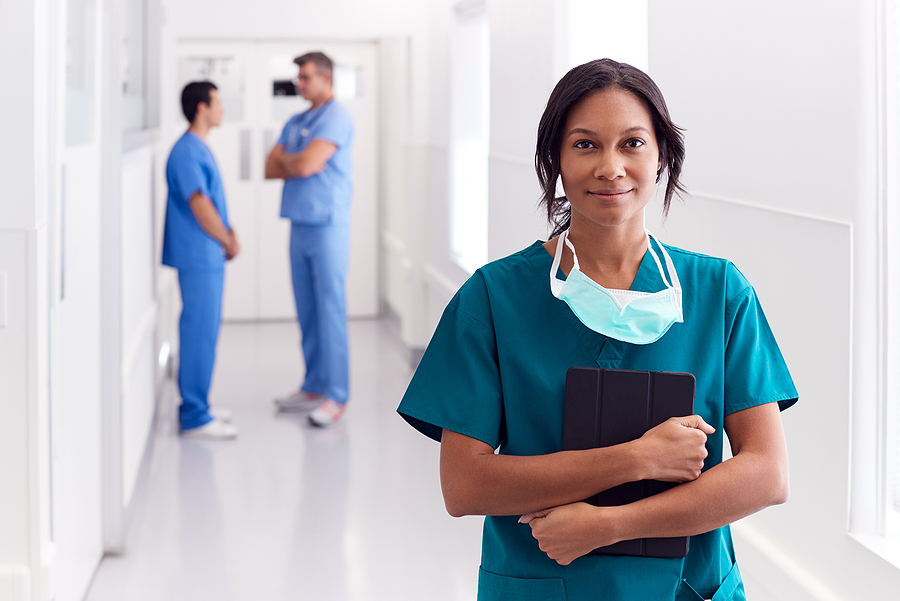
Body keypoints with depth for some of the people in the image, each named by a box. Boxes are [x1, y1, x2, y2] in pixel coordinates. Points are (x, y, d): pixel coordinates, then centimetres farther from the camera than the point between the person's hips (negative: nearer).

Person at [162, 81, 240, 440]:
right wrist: (228, 242, -9)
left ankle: (196, 407, 23)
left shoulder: (199, 150, 15)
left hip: (208, 257, 10)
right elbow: (200, 206, -21)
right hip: (199, 257, -10)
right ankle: (194, 418, -3)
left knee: (203, 332, 14)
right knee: (200, 334, -7)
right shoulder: (186, 153, -17)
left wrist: (228, 235, 6)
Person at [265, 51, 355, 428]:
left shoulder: (335, 118, -10)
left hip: (327, 226, -8)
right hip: (300, 225, 8)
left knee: (330, 311, -6)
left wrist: (286, 158, 2)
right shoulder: (296, 123, 16)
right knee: (307, 312, 10)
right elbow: (270, 168, 10)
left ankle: (336, 396, -4)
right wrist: (299, 163, -6)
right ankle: (314, 387, 18)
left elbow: (305, 165, -19)